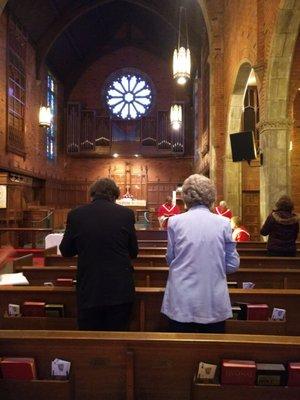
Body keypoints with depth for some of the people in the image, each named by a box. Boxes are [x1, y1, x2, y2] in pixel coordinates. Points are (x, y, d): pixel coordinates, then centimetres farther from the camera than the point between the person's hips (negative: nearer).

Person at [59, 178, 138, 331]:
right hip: (120, 290, 0)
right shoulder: (126, 214, -5)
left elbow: (65, 251, 7)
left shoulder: (75, 214, -4)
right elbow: (133, 252, 5)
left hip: (88, 291, 0)